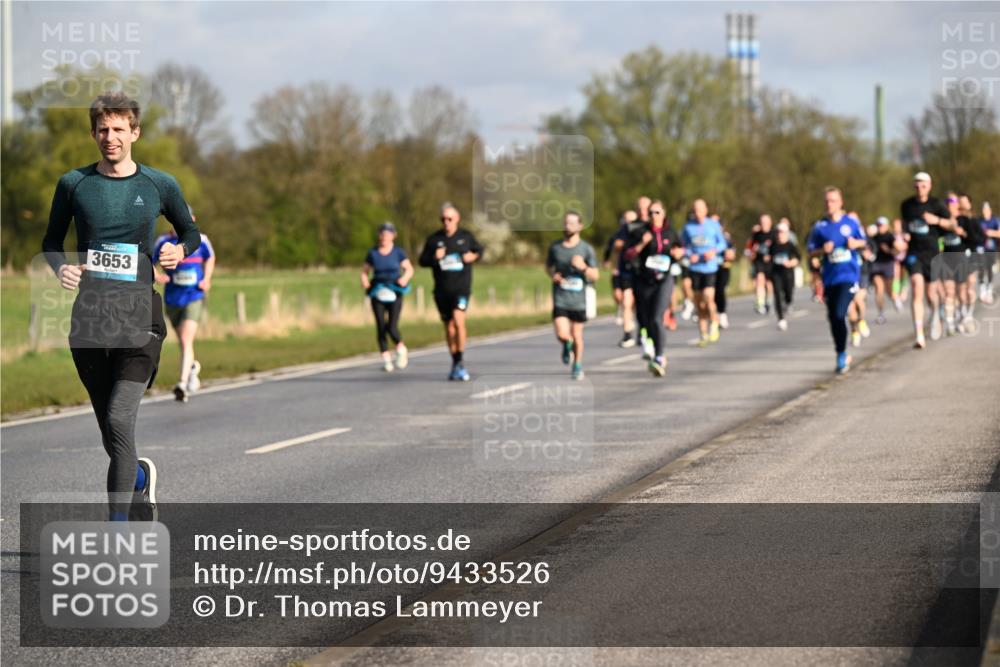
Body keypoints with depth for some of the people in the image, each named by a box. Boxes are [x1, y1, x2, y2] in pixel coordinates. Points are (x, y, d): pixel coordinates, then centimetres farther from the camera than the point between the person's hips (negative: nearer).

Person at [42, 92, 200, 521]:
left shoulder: (159, 186, 5)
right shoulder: (74, 184, 7)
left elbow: (190, 232, 19)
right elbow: (51, 241, 16)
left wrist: (179, 251, -3)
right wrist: (60, 268, -5)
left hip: (139, 316, -2)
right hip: (89, 319, 2)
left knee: (119, 421, -17)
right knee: (112, 439, 8)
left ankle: (118, 531, -13)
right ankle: (141, 477, 41)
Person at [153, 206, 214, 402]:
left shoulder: (201, 240, 0)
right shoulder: (164, 241, -4)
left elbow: (210, 258, 19)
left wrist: (207, 279, 4)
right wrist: (156, 275, -15)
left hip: (194, 299, -2)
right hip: (172, 299, 2)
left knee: (186, 341, -17)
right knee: (182, 341, 15)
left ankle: (183, 384, -22)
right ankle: (192, 367, 45)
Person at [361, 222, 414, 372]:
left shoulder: (398, 252, 2)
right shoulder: (372, 253, 5)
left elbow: (409, 269, 7)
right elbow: (365, 271, 11)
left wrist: (404, 278, -13)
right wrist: (364, 281, -10)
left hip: (394, 293, -2)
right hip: (378, 293, 2)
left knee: (392, 327, -12)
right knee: (381, 328, -2)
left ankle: (401, 349, 17)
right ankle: (386, 359, 7)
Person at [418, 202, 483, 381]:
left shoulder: (466, 237, 4)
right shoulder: (433, 239, 4)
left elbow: (479, 250, 19)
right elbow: (423, 261, 7)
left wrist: (473, 256, -3)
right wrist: (434, 258, -14)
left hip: (461, 287, -3)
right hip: (442, 290, 3)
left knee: (458, 320, -22)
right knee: (449, 327, 10)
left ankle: (461, 362, -17)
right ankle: (455, 363, 25)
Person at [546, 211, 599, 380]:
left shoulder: (587, 249, -2)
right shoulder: (555, 247, 3)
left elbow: (595, 276, -2)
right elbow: (548, 266, 20)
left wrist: (583, 267, -22)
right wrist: (553, 275, -2)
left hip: (579, 298, -1)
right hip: (560, 298, 1)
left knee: (577, 334, 6)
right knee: (562, 334, -12)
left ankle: (577, 366, 26)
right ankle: (566, 346, 24)